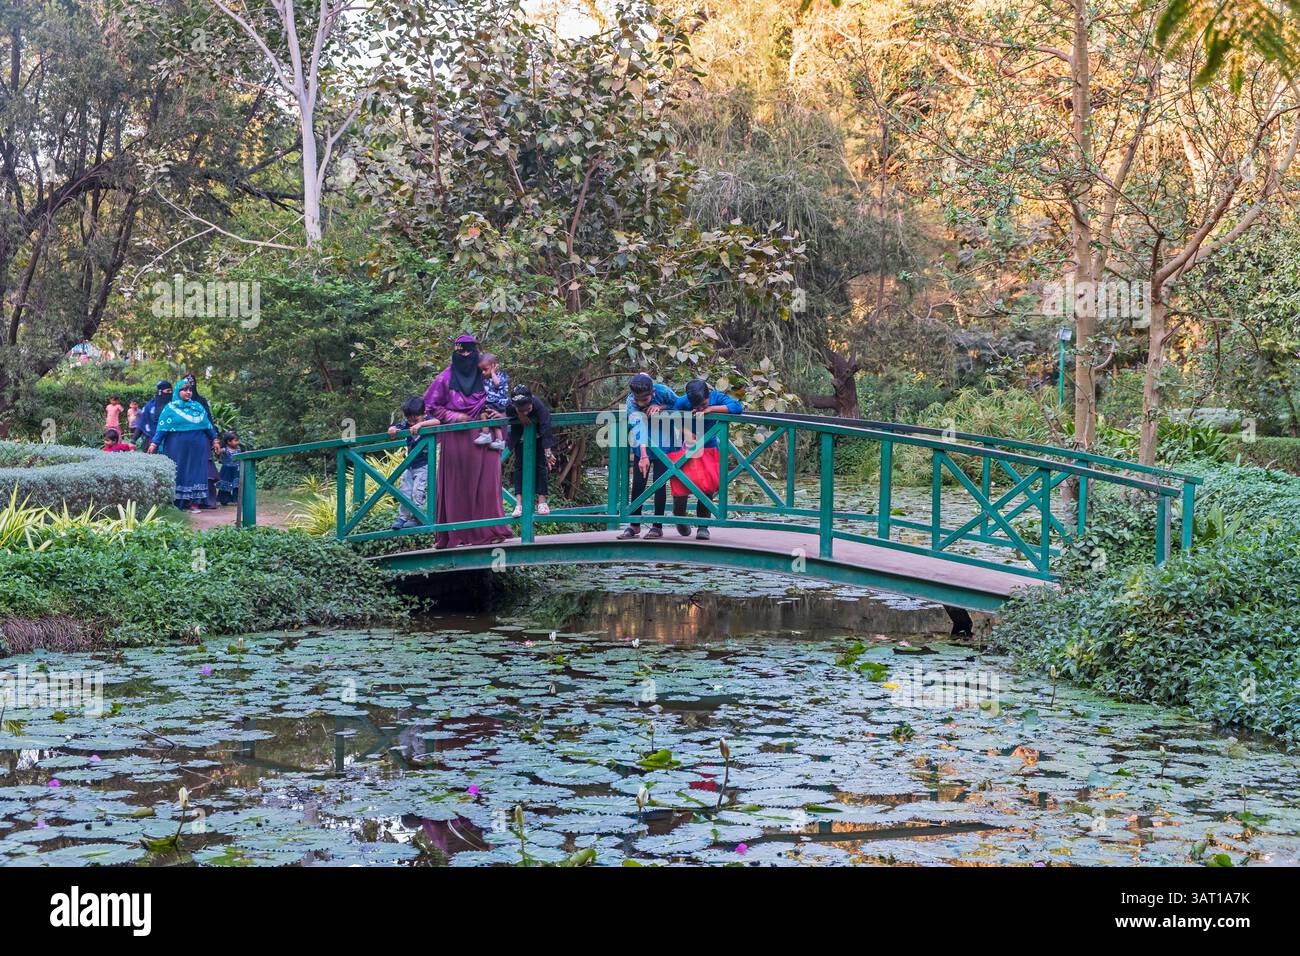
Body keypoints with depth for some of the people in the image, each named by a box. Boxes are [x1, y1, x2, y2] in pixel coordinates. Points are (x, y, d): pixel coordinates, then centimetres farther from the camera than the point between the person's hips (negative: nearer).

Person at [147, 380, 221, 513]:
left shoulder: (198, 407, 12)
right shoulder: (170, 408, 2)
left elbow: (208, 425, 15)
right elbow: (162, 427, -4)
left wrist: (215, 440, 11)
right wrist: (154, 443, -13)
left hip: (197, 448, 3)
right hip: (178, 449, -3)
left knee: (196, 473, 1)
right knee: (179, 473, 0)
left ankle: (195, 503, 3)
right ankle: (178, 503, 2)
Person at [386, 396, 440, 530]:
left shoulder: (427, 422, -8)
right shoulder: (407, 426, 6)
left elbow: (437, 422, -27)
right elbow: (394, 429, 3)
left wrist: (420, 424, -38)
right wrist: (392, 429, -22)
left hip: (424, 465, -6)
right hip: (410, 465, 6)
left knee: (417, 492, -12)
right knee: (405, 492, 2)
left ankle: (415, 518, -6)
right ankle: (402, 517, 6)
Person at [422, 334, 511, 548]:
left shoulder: (484, 376, 9)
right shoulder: (446, 378, 4)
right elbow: (430, 406, 5)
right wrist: (455, 417, -5)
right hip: (455, 440, -2)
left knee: (484, 482, -3)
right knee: (457, 486, -2)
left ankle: (487, 530, 0)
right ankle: (457, 534, -2)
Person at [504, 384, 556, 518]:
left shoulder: (539, 405, -39)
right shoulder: (510, 408, -33)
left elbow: (545, 429, -42)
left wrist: (548, 452, -47)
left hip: (538, 436, -1)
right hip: (521, 438, 2)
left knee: (540, 465, -5)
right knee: (519, 466, -3)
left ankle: (541, 500, 0)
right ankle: (519, 502, -6)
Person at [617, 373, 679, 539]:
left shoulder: (663, 392, -21)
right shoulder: (631, 401, -20)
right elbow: (639, 427, -31)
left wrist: (661, 407, -24)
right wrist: (643, 455, -42)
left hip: (664, 446, -2)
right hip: (641, 448, 2)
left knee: (659, 484, -5)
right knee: (637, 484, 2)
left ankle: (657, 526, 2)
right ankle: (634, 525, 14)